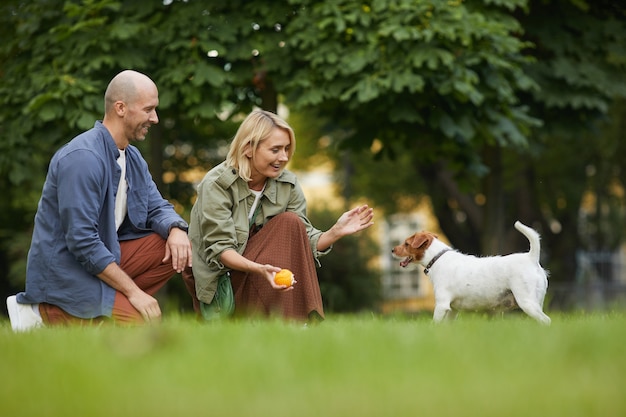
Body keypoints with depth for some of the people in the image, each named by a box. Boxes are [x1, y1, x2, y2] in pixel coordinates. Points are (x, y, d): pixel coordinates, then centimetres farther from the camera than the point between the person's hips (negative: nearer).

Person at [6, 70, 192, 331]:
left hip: (104, 255, 9)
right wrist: (133, 291, -23)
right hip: (65, 272, -9)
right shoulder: (83, 158, -22)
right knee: (147, 325, -20)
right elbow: (81, 241, -26)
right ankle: (49, 315, -6)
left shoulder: (133, 158, 8)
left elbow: (157, 208, 14)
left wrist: (176, 229, -12)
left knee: (178, 247, -2)